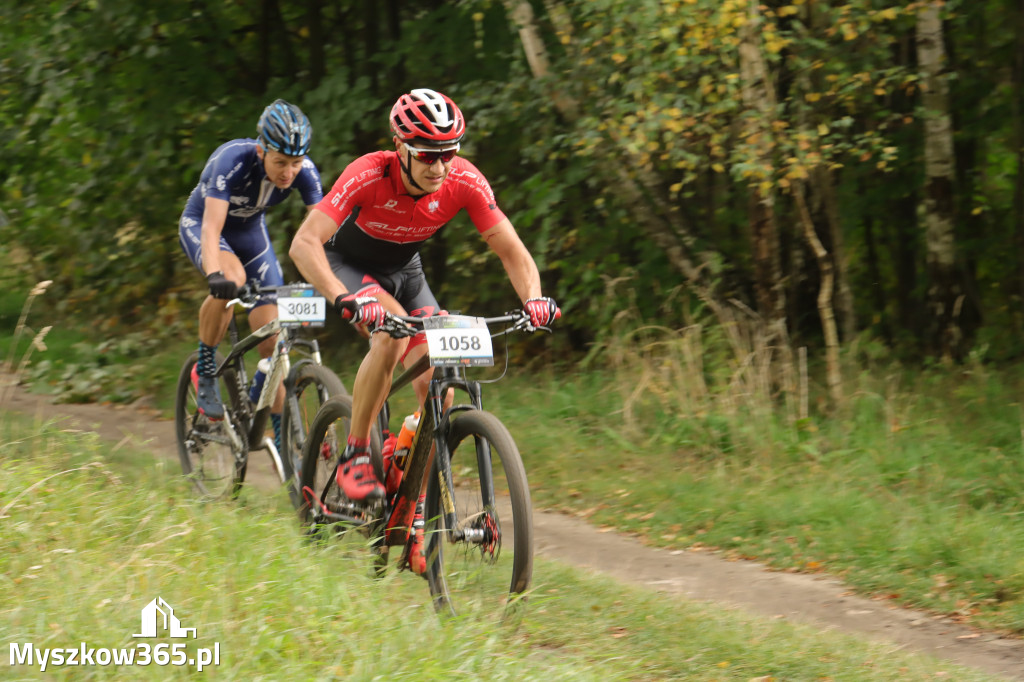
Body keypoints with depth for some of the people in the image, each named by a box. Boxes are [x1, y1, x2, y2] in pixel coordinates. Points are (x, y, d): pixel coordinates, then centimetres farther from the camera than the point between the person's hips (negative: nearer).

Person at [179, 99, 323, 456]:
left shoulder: (304, 171, -26)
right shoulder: (232, 160, -37)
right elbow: (212, 227, -45)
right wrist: (214, 276, -62)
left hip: (250, 231, 4)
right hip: (199, 224, -4)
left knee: (272, 339, -7)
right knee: (232, 278, -37)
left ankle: (280, 436, 4)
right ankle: (205, 370, -15)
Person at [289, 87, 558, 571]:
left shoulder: (464, 182, -26)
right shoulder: (369, 175, -35)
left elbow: (512, 251, -19)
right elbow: (304, 244, -43)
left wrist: (533, 298, -40)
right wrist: (346, 299, -58)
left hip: (404, 271, 4)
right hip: (348, 264, -4)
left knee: (437, 387, -13)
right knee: (393, 331, -34)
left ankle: (414, 515, -1)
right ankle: (354, 458, -20)